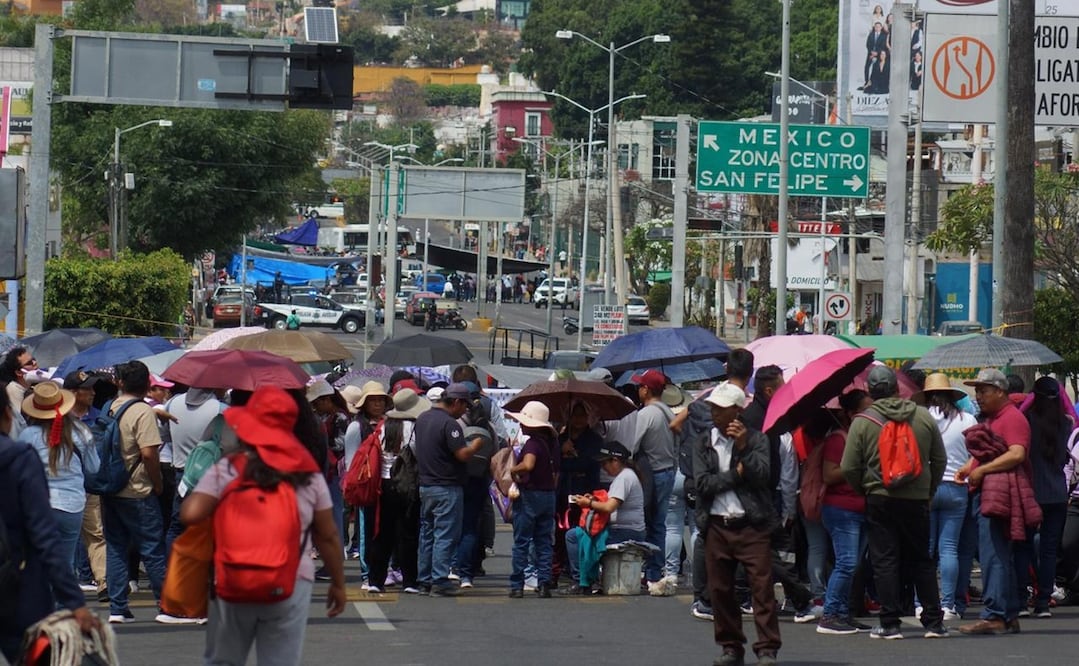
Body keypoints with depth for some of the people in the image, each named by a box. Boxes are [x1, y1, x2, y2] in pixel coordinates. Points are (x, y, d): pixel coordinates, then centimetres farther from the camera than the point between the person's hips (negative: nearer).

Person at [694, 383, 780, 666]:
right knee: (720, 589, 5)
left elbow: (762, 476, -10)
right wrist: (736, 475, -7)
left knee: (762, 586, -8)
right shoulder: (703, 442, 9)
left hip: (751, 525, -3)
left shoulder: (756, 439, 3)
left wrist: (744, 448, -17)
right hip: (716, 525, 3)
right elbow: (702, 483, -2)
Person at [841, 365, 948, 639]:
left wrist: (864, 491, 11)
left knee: (885, 561, 2)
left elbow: (849, 468, -6)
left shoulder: (862, 422, -6)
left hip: (880, 500, -2)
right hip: (917, 499, 2)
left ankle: (890, 623, -1)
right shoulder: (924, 417, 2)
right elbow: (939, 460, 7)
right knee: (921, 560, 11)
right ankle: (934, 622, 11)